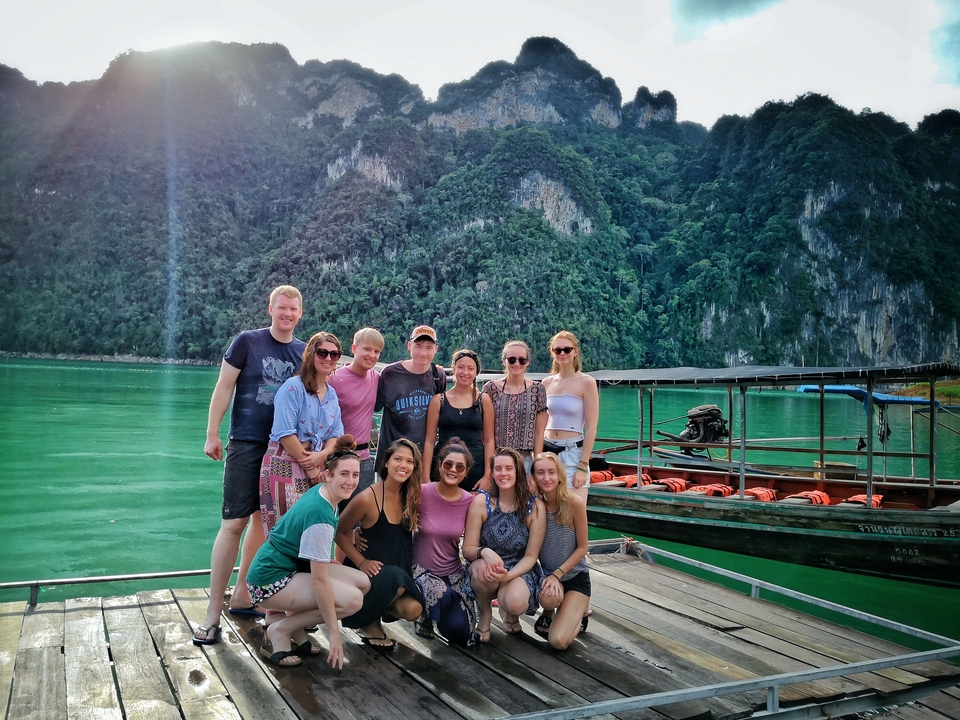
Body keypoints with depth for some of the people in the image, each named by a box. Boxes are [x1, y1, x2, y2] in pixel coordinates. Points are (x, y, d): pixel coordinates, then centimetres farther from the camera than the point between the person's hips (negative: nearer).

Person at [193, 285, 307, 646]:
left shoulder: (304, 352, 8)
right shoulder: (247, 342, -3)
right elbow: (224, 388, -3)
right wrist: (212, 434, -8)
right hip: (246, 445, -4)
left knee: (263, 520, 12)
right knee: (234, 524, -7)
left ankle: (242, 596, 27)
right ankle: (212, 614, -2)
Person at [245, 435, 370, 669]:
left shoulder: (321, 492, 0)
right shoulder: (320, 515, -26)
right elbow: (320, 581, -25)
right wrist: (333, 632, -21)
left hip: (294, 566, 10)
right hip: (271, 581, -9)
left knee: (363, 583, -2)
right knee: (352, 599, -22)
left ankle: (293, 622, 7)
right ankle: (280, 630, -6)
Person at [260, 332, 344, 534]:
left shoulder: (332, 394, 14)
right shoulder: (293, 388, -9)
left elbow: (336, 434, 11)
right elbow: (285, 434, -16)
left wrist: (321, 456, -11)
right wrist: (310, 469, -12)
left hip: (317, 468, 7)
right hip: (285, 467, -7)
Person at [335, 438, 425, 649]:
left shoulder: (413, 497, -3)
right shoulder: (367, 498, -17)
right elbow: (340, 533, -7)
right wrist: (361, 562, -15)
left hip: (399, 571, 4)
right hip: (370, 570, -4)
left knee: (413, 609, -22)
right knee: (395, 579, -35)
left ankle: (378, 608, 12)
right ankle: (370, 622, -3)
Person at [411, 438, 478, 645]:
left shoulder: (470, 502, -5)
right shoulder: (421, 493, -14)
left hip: (454, 573, 3)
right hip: (422, 570, -3)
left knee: (460, 634, -8)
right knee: (442, 596, -34)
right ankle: (425, 615, 3)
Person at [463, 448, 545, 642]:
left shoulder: (535, 506, -9)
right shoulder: (481, 502, -9)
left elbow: (531, 556, -6)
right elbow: (467, 548, -6)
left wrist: (508, 575, -25)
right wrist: (484, 552, -30)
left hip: (519, 570, 0)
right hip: (484, 572, 1)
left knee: (515, 602, -34)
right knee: (483, 568, -37)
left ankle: (508, 613, 9)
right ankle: (485, 613, -1)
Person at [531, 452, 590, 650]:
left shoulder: (574, 503, -18)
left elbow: (582, 548, -10)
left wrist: (557, 574, -17)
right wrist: (550, 577, -19)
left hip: (575, 576, -2)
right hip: (546, 574, 2)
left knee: (559, 641, -19)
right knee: (549, 597, -35)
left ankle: (579, 611, 15)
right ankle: (548, 614, 3)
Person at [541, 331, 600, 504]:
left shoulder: (586, 382, -5)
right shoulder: (547, 382, 9)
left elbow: (591, 428, -7)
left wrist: (583, 466, -12)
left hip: (572, 452, -4)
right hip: (547, 451, 4)